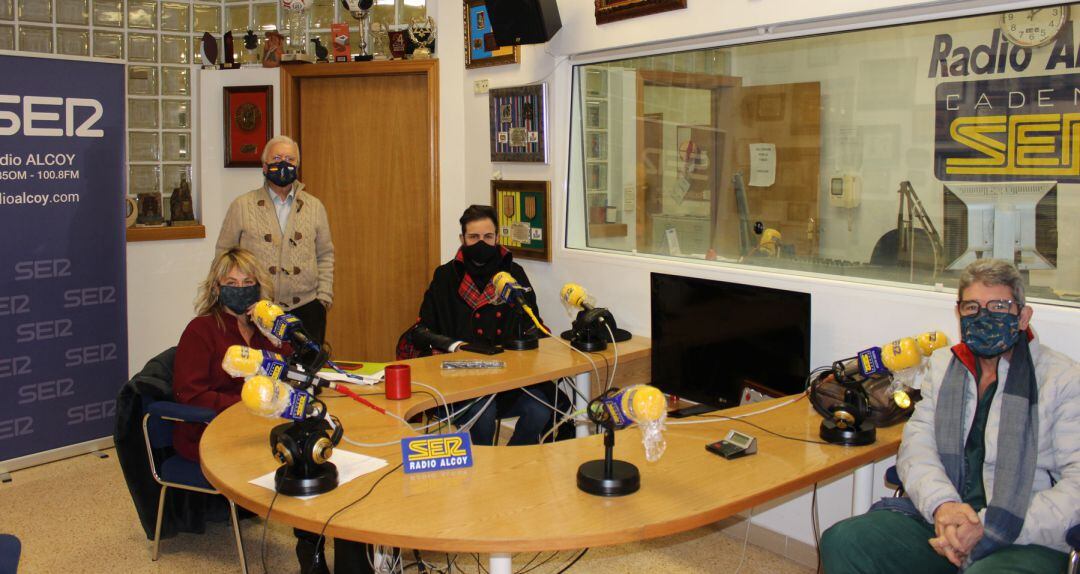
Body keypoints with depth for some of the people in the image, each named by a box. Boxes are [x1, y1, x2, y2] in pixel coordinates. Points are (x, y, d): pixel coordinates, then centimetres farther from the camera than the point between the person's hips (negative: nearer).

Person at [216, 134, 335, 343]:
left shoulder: (314, 206, 10)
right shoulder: (242, 206, 4)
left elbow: (325, 255, 14)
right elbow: (224, 254, 7)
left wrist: (324, 297, 4)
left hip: (306, 309, 2)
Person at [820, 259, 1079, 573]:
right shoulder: (943, 367, 17)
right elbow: (915, 444, 7)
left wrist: (990, 529, -17)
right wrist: (941, 504, -15)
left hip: (1025, 540, -4)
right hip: (937, 522, 5)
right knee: (842, 542, -18)